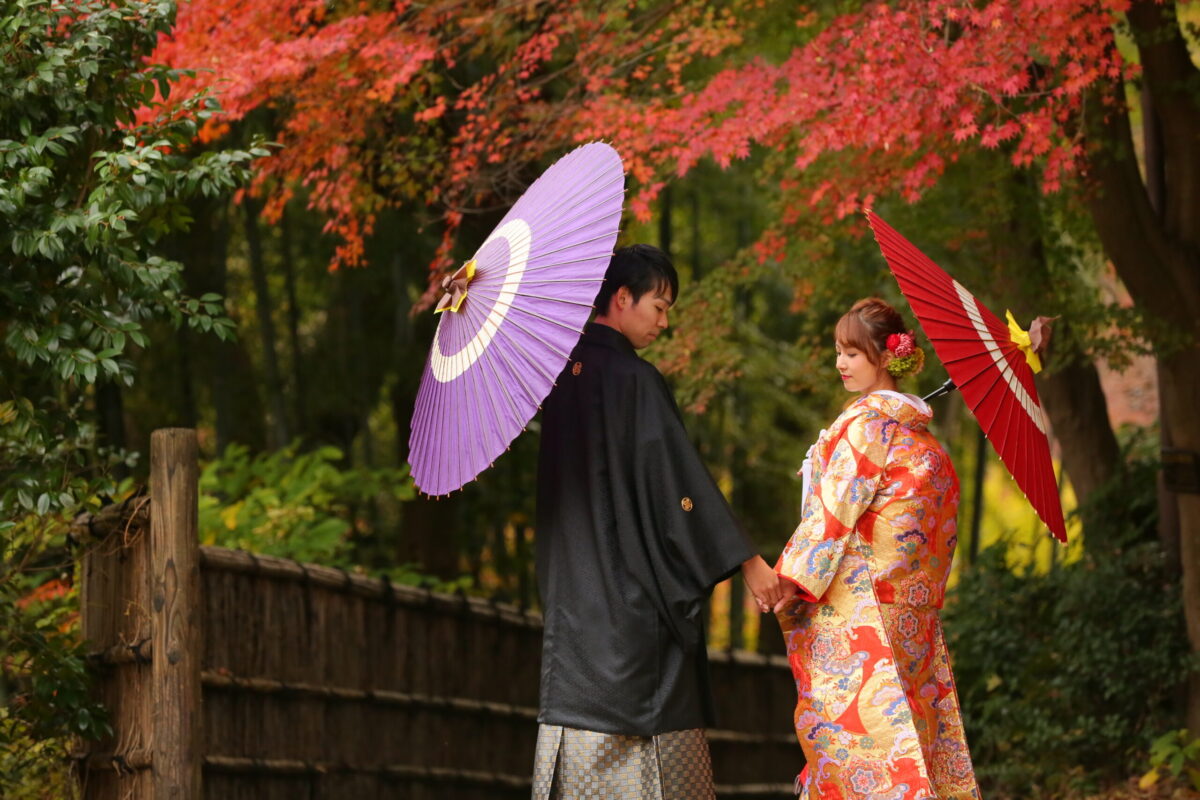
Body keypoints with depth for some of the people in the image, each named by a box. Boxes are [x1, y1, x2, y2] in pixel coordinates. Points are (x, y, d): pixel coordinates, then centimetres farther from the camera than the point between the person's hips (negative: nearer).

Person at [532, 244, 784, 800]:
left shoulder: (563, 373, 10)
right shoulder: (634, 380, -14)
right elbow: (681, 480, -16)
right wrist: (748, 563, -13)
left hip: (572, 587, 7)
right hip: (634, 590, -7)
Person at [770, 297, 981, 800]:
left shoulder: (866, 422, -9)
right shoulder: (920, 430, 15)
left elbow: (835, 508, -14)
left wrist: (793, 582, -13)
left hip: (854, 604, -9)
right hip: (908, 605, 9)